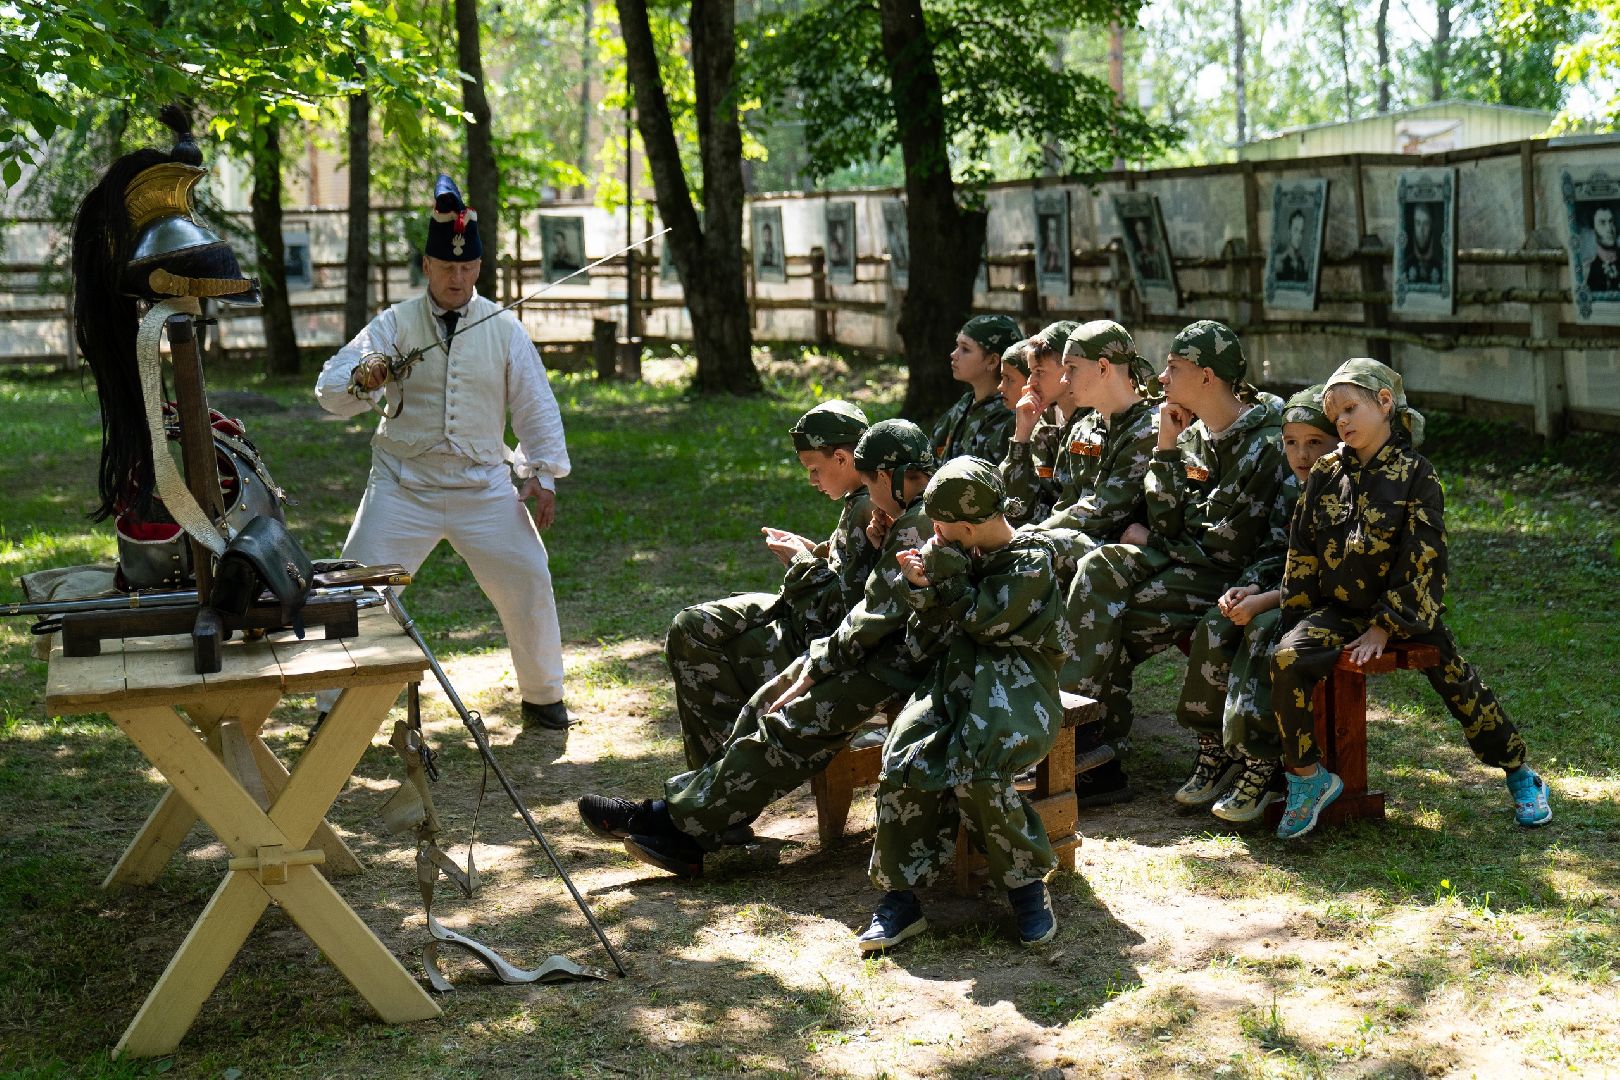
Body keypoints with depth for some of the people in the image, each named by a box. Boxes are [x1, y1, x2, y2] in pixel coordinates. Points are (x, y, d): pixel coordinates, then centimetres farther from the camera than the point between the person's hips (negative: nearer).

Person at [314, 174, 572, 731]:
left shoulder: (503, 327, 1)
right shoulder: (394, 324, -4)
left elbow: (535, 405, 6)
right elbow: (330, 388, -11)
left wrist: (542, 473, -1)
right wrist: (361, 379, -34)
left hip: (484, 487, 1)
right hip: (403, 487, -1)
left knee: (528, 585, 2)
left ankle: (542, 696, 24)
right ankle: (336, 708, 8)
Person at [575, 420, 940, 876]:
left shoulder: (915, 524, -17)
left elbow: (875, 619, -19)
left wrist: (815, 667, -10)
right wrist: (882, 549, 3)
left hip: (897, 663, -11)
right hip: (895, 647, 11)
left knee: (788, 727, -18)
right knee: (767, 703, 3)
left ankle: (677, 817, -15)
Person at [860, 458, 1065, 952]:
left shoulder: (1032, 561, -3)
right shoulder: (968, 557, 17)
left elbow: (982, 622, -13)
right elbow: (932, 635, 18)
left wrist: (945, 570, -4)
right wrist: (922, 588, 0)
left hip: (1013, 684, -6)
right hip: (956, 675, 6)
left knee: (973, 772, -34)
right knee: (905, 762, -24)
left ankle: (1027, 883, -15)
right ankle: (901, 894, -21)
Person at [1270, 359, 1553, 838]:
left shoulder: (1416, 476, -8)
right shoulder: (1327, 473, 2)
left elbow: (1422, 562, -12)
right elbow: (1302, 552, 6)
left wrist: (1384, 627, -16)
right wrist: (1296, 618, 0)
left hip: (1405, 608, -2)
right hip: (1337, 608, 2)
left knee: (1460, 686, 3)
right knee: (1287, 659, -24)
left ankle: (1521, 777, 27)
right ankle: (1305, 778, -12)